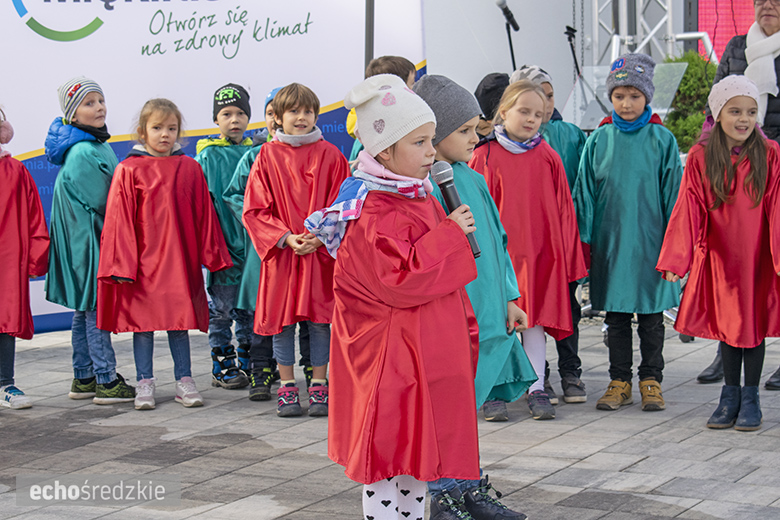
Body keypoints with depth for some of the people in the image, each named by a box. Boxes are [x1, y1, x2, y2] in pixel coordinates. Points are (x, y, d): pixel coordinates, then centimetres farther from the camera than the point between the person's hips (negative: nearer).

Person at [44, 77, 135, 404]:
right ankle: (107, 382, -1)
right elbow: (100, 204, -17)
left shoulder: (99, 146, 13)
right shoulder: (85, 152, -18)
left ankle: (83, 380, 21)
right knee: (97, 308, -6)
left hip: (85, 240, 10)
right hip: (90, 240, -10)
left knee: (85, 309, 13)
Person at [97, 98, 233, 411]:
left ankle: (184, 380, 16)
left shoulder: (190, 168, 5)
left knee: (180, 319, 6)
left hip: (180, 258, 2)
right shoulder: (129, 170, -2)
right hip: (143, 259, -2)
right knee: (142, 318, 6)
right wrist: (122, 263, -8)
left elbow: (204, 215, 8)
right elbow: (120, 219, -3)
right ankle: (145, 383, 15)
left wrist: (212, 254, 8)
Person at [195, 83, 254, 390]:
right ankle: (223, 365, 11)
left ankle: (248, 361, 22)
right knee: (221, 306, 2)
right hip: (223, 242, -4)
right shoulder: (209, 156, -3)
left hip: (252, 239, 4)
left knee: (250, 305, 11)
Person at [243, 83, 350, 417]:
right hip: (280, 252, 0)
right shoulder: (268, 156, 3)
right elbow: (255, 210, 0)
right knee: (282, 320, 4)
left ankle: (319, 385, 14)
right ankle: (286, 387, 15)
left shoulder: (329, 156, 4)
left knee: (320, 320, 3)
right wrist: (286, 238, -12)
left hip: (321, 251, 0)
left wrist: (321, 236, -13)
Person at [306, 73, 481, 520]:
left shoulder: (421, 198, 12)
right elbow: (400, 281, -28)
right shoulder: (372, 214, -18)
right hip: (388, 361, -9)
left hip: (429, 348, 9)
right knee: (387, 455, -2)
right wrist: (449, 236, -21)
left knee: (419, 455, 17)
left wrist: (464, 330, 23)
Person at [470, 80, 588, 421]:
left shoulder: (548, 158, 4)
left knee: (535, 318, 5)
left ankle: (537, 389, 11)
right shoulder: (486, 156, 0)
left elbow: (562, 208, 7)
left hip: (540, 251, 1)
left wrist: (566, 254, 5)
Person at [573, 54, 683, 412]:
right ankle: (620, 381, 20)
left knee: (651, 316, 7)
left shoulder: (662, 139, -2)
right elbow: (585, 193, 6)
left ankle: (651, 380, 19)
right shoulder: (599, 140, 2)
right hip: (610, 242, 2)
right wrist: (584, 240, 3)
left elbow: (672, 192, 1)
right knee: (615, 316, 9)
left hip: (650, 241, -1)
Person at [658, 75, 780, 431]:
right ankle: (730, 396, 23)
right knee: (726, 322, 9)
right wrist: (675, 259, -18)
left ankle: (750, 399, 19)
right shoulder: (700, 157, -4)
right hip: (719, 256, 1)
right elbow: (688, 209, -10)